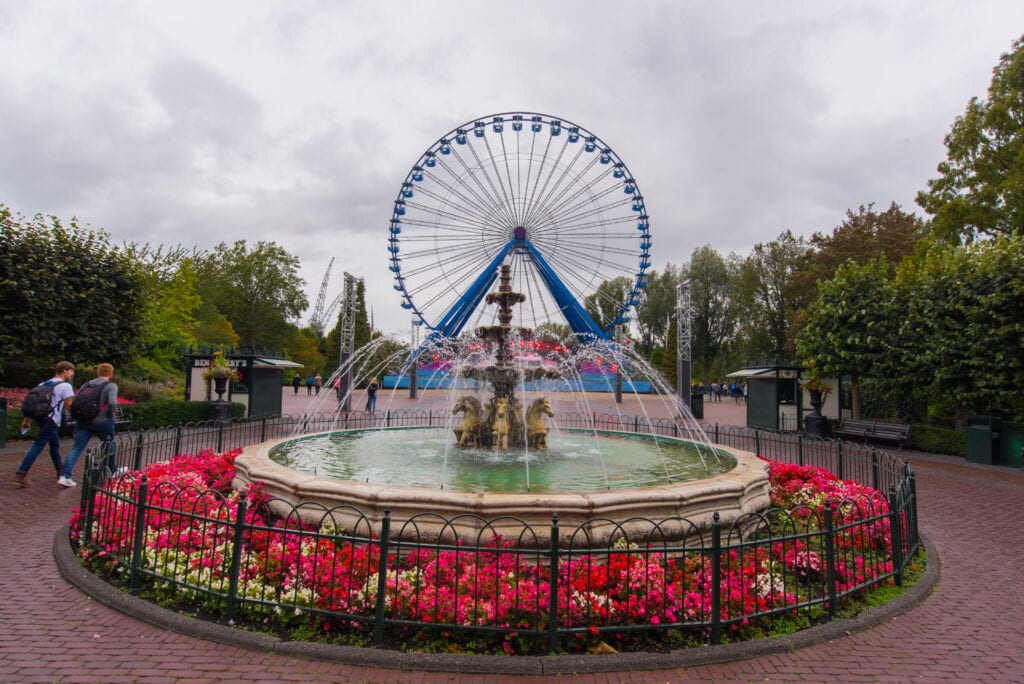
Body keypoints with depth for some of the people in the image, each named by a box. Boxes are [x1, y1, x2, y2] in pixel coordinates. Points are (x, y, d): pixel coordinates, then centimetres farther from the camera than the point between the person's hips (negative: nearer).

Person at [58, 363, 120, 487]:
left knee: (77, 448, 4)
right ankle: (113, 470, 34)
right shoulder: (111, 386, -7)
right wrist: (110, 415, -5)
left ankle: (65, 476, -7)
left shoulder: (86, 384, 12)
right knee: (109, 445, 17)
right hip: (102, 422, -4)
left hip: (83, 421, 4)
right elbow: (112, 403, -21)